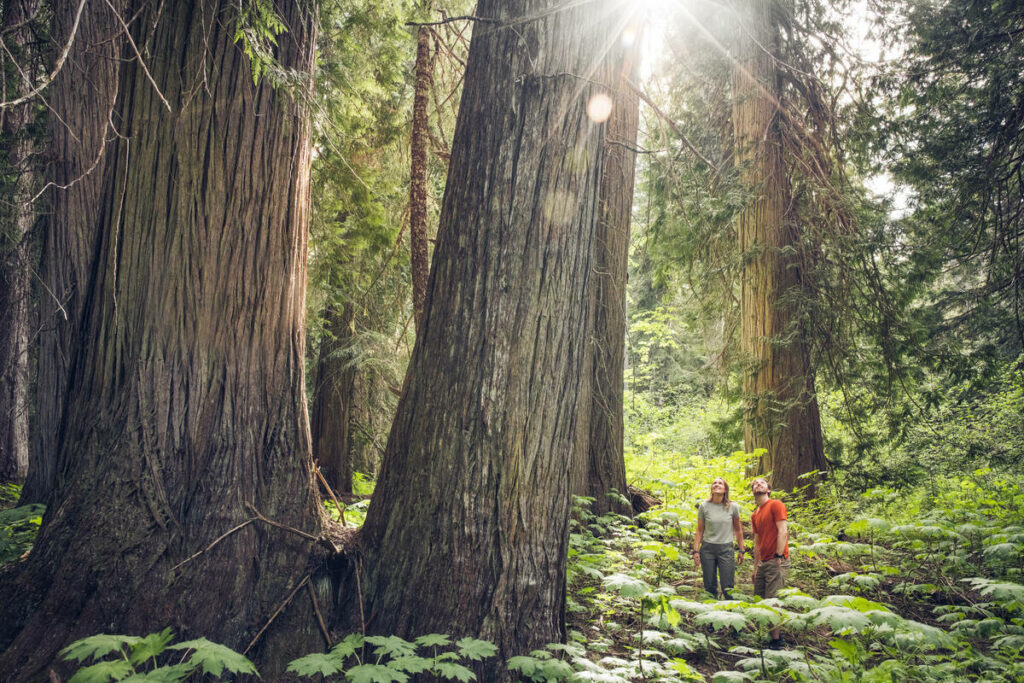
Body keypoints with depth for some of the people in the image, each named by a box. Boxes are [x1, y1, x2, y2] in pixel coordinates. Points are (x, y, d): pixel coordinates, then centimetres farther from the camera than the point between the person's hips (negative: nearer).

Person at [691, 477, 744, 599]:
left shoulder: (733, 507, 0)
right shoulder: (704, 506, -1)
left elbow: (738, 529, 10)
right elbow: (700, 530, 5)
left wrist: (741, 550, 10)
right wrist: (696, 550, 0)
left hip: (726, 549, 0)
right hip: (707, 549, 1)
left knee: (728, 588, -4)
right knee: (709, 587, 5)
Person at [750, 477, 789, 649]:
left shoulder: (776, 505, -6)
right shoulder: (755, 515, 17)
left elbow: (783, 532, -13)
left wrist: (779, 557, -18)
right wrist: (756, 567, 18)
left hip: (776, 562, -8)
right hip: (763, 562, 8)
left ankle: (776, 640, 1)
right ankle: (776, 631, 24)